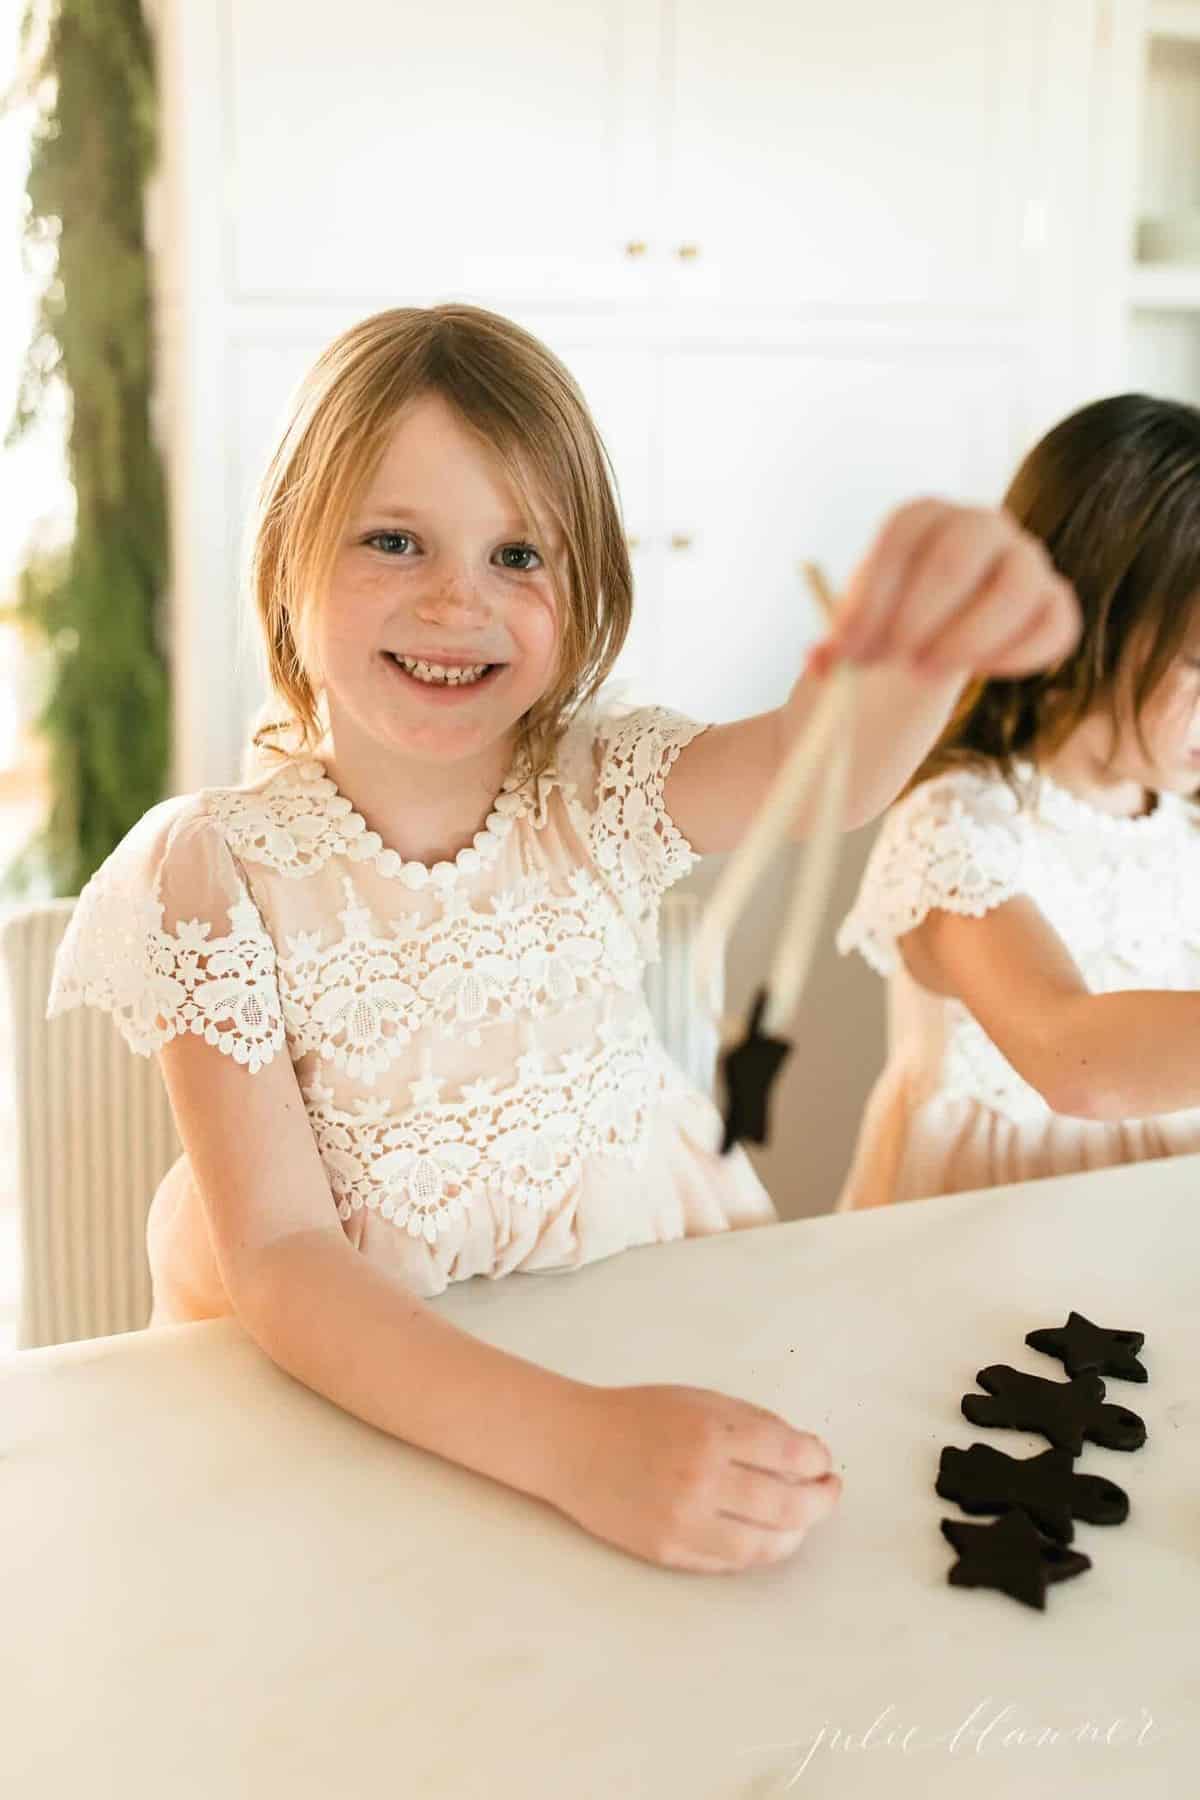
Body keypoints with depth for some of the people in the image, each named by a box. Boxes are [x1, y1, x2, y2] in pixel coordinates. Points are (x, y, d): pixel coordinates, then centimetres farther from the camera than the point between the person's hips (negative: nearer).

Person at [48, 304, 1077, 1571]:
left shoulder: (602, 794, -4)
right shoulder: (218, 872, -12)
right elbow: (278, 1256, -18)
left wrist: (916, 645, -50)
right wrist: (570, 1442, -33)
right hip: (346, 1380, -2)